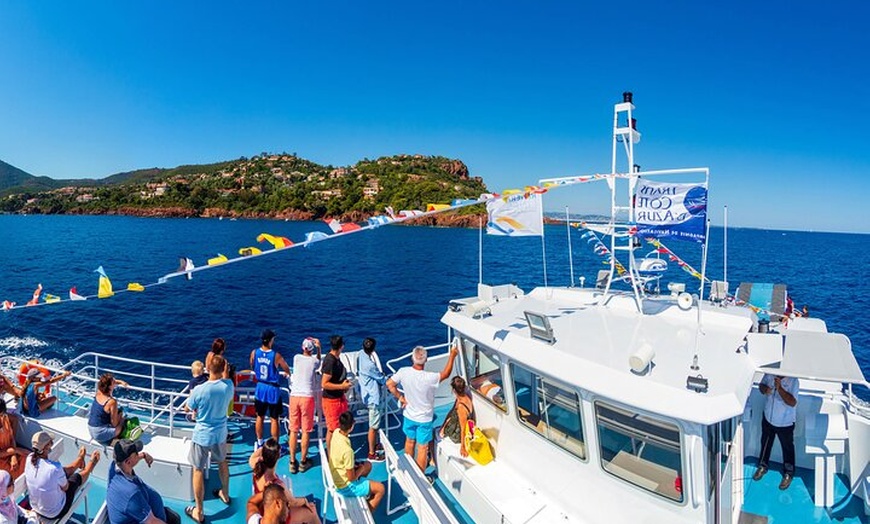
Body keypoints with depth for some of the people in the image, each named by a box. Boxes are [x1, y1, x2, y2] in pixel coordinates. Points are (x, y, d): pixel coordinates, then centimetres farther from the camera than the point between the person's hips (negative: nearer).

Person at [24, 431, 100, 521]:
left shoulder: (29, 459, -20)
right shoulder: (55, 468, -39)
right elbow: (65, 487, -16)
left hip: (35, 508, 5)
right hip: (55, 513, -5)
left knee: (64, 471, 23)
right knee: (77, 476, 19)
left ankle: (80, 458, 57)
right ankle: (92, 462, 53)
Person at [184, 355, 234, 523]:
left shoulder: (200, 390, -24)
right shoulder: (228, 385, -15)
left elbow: (188, 408, -6)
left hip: (202, 435, -4)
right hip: (220, 433, 4)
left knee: (198, 470, 11)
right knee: (222, 462, 28)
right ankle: (225, 494, 48)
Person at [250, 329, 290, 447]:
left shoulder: (254, 353, -7)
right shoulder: (276, 356, -19)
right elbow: (287, 370, -6)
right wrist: (288, 374, 17)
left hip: (260, 388, 4)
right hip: (273, 389, -4)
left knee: (260, 417, 19)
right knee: (274, 419, 6)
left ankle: (260, 443, 32)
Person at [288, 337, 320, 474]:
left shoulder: (296, 358, 3)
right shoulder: (314, 361, -2)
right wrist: (318, 347, 24)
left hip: (294, 396, 3)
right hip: (307, 397, -2)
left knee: (293, 430, 9)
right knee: (306, 431, 7)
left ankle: (292, 462, 15)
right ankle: (303, 461, 15)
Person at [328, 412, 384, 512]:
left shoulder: (336, 432, -13)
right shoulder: (347, 450, -36)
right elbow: (352, 478, -23)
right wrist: (361, 469, -5)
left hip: (335, 477, 8)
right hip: (344, 486, -8)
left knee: (368, 465, 24)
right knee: (380, 489, 0)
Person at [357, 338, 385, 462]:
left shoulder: (361, 356, -5)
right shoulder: (370, 365, -30)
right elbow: (381, 379, -15)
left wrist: (381, 375, 4)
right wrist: (388, 381, 7)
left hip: (367, 395, 9)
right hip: (373, 397, -9)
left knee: (374, 424, 25)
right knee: (373, 426, 5)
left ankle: (375, 444, 42)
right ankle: (372, 454, 18)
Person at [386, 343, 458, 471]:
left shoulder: (403, 372, -20)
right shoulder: (430, 377, -30)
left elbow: (389, 384, -7)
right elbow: (446, 374, -12)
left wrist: (400, 397, 3)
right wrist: (452, 356, -4)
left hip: (409, 416, 4)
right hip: (424, 419, -4)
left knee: (410, 441, 26)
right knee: (422, 448, 11)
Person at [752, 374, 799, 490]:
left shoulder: (793, 381, -27)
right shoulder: (769, 374, -15)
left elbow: (792, 402, -32)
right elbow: (761, 385, 1)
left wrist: (779, 388, -44)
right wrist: (765, 389, -21)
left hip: (785, 423, -4)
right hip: (768, 418, 4)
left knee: (787, 448, 17)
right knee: (765, 443, 23)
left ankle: (788, 474, 39)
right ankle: (762, 466, 45)